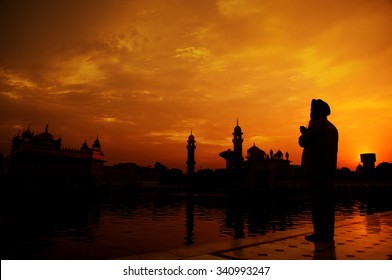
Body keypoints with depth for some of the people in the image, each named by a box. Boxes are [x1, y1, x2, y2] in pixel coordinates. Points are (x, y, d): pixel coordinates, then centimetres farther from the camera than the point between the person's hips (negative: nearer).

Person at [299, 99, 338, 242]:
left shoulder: (317, 124, -7)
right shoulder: (332, 127, 20)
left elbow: (304, 142, -9)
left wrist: (304, 134, 11)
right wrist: (307, 134, 25)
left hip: (316, 169, -9)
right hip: (329, 169, 9)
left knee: (317, 201, -8)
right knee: (327, 201, 10)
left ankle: (320, 233, -8)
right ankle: (328, 232, 13)